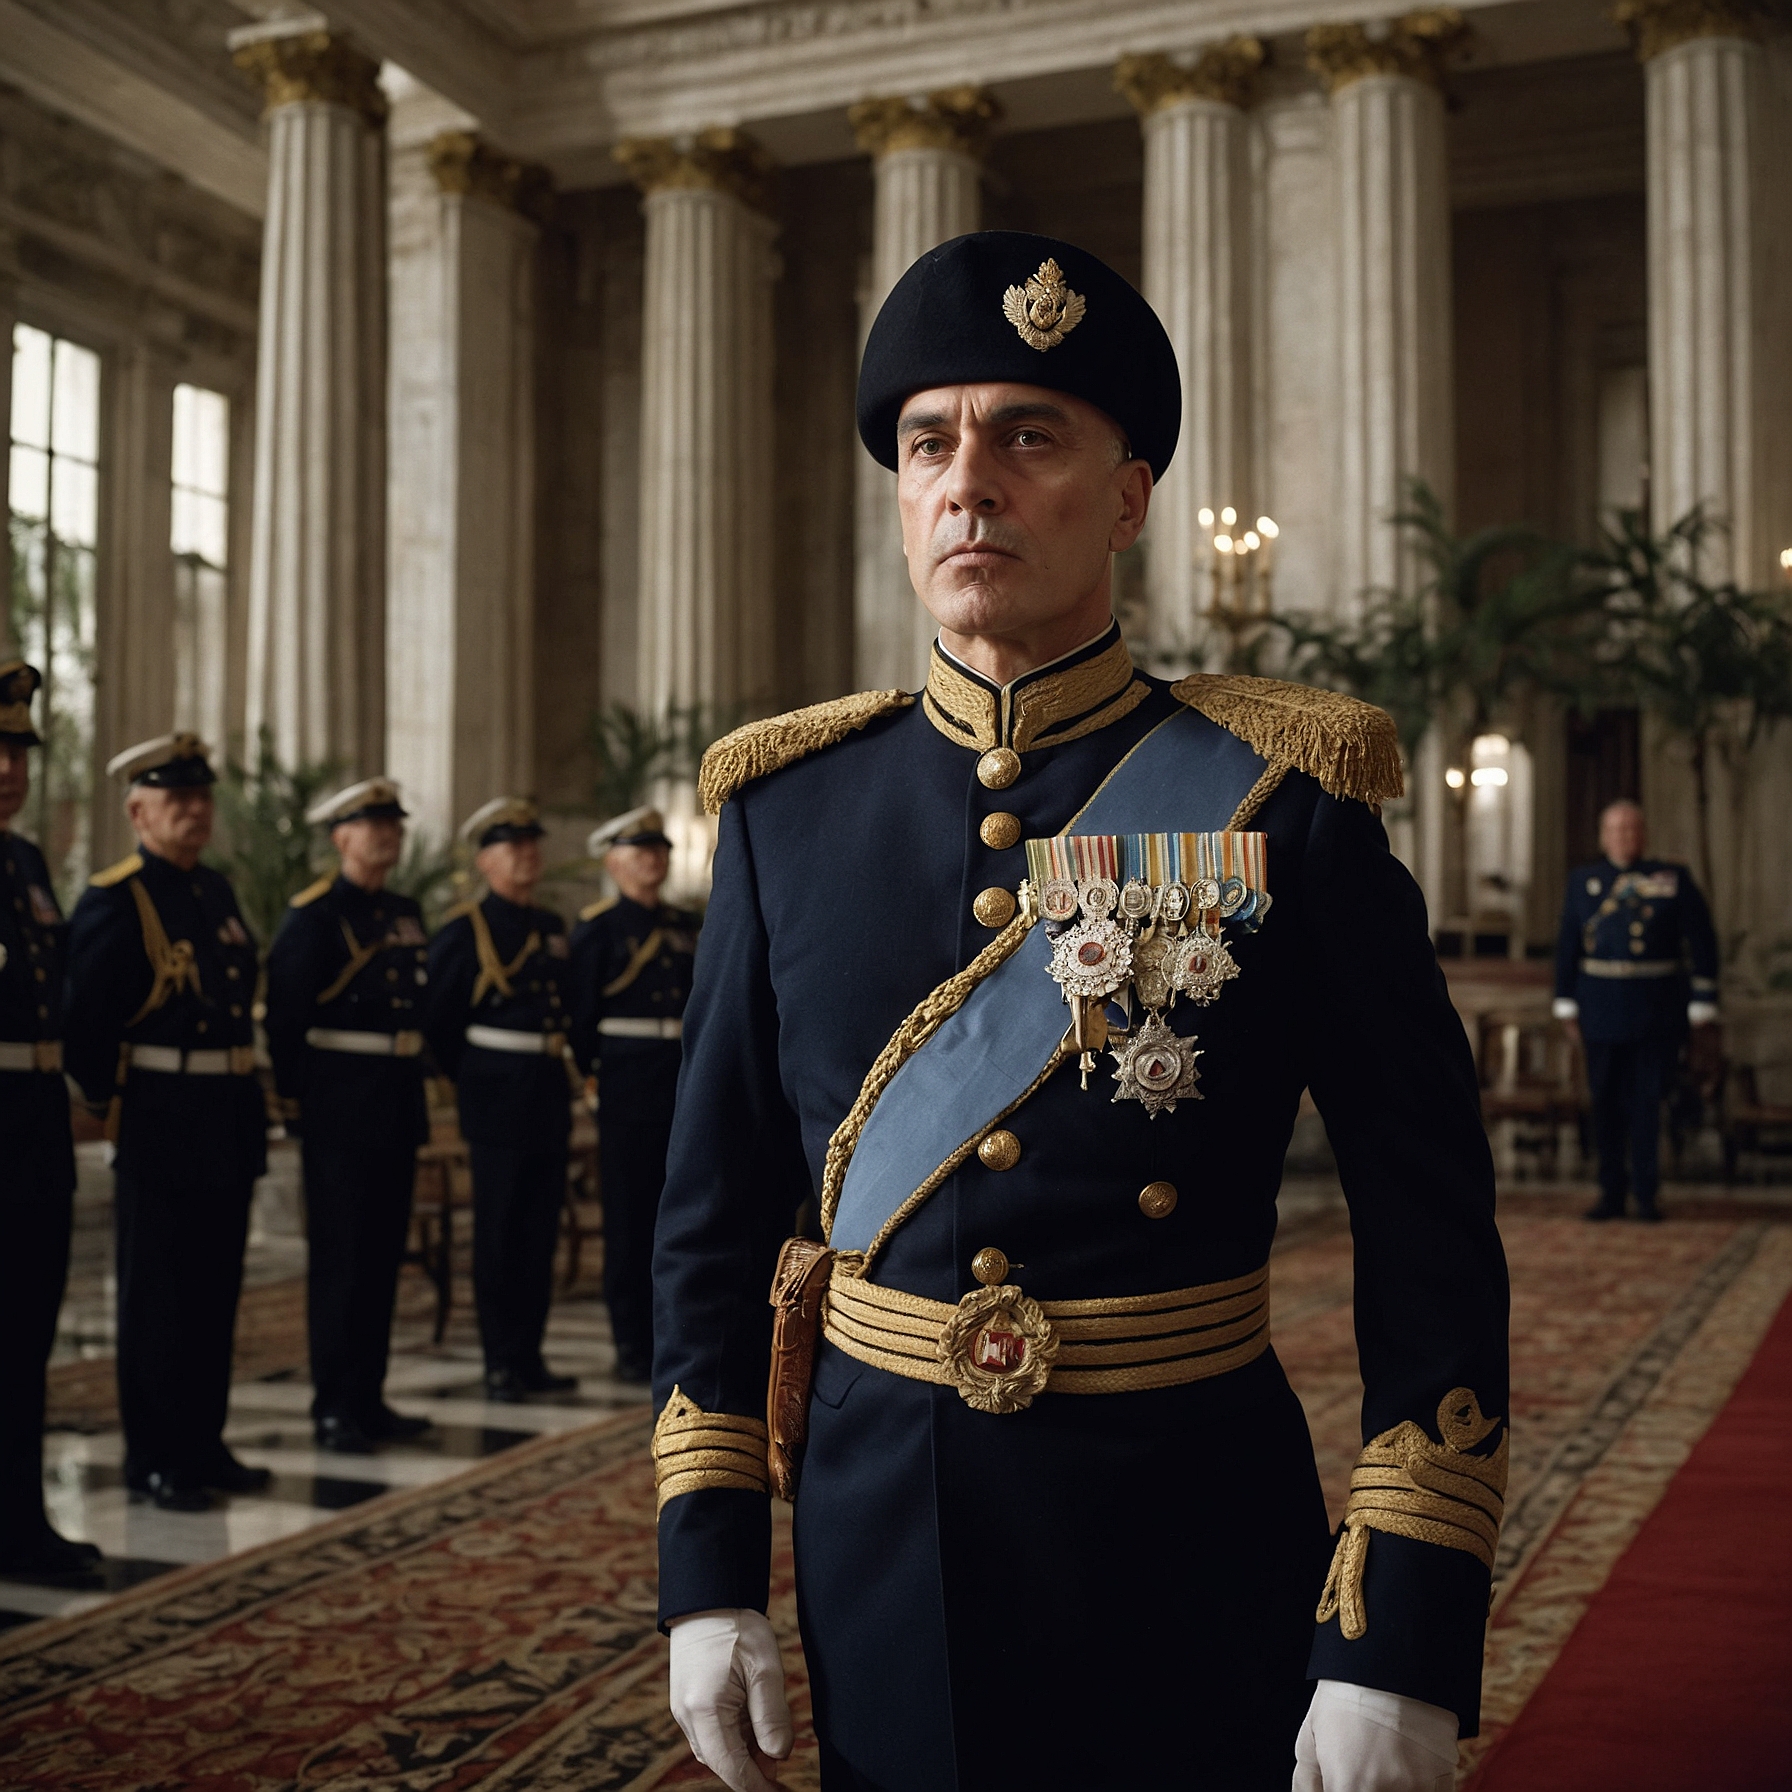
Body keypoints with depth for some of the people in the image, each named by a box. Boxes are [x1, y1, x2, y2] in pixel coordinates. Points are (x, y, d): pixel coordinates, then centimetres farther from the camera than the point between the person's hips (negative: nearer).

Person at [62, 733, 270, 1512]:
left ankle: (204, 1444, 25)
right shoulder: (112, 902, -11)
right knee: (157, 1297, 2)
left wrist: (248, 1094, 13)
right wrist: (112, 1099, -9)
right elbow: (83, 1021, -15)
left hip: (230, 1120, 8)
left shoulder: (218, 891, 13)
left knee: (216, 1293, 14)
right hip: (162, 1127, -8)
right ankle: (153, 1458, 12)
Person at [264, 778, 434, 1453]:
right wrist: (296, 1106, -13)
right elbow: (284, 1017, -12)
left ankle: (368, 1398, 21)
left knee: (383, 1255, 12)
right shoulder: (312, 916, -9)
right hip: (340, 1111, -7)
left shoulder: (406, 913, 13)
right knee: (339, 1258, -1)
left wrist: (414, 1092, 15)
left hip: (398, 1107, 7)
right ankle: (333, 1409, 6)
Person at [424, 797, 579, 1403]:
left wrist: (554, 1068, 12)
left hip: (549, 1094, 6)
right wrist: (473, 1077, 0)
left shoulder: (552, 928, 12)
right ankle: (502, 1363, 9)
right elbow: (437, 1022, -6)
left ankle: (529, 1358, 19)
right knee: (498, 1234, 1)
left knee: (541, 1232, 10)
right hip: (498, 1101, -6)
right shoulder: (464, 930, -7)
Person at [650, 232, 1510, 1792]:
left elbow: (1433, 1235, -9)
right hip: (878, 1530, 3)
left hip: (1197, 1535, -2)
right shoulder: (790, 806, 0)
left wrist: (1404, 1643, -13)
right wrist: (708, 1571, 1)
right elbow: (715, 1209, 4)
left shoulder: (1284, 799, -8)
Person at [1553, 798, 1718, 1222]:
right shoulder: (1583, 881, 7)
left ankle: (1647, 1195, 5)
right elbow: (1567, 945, 8)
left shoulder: (1674, 880, 1)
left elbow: (1702, 944, 0)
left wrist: (1703, 1006, -4)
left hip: (1657, 1009, -2)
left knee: (1647, 1100, -2)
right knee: (1606, 1103, 6)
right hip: (1602, 1008, 2)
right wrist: (1567, 1005, 4)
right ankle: (1611, 1194, 15)